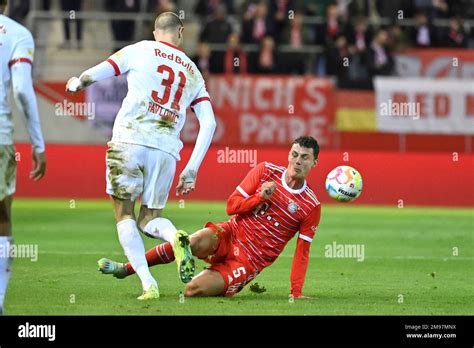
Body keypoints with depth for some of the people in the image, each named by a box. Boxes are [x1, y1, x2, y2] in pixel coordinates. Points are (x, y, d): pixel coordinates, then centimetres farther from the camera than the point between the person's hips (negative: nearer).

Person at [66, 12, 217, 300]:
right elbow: (209, 123, 11)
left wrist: (76, 84, 31)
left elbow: (92, 76, 7)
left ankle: (148, 284, -10)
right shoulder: (193, 73, 18)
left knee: (125, 214, 7)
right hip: (166, 149, 3)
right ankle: (175, 237, -23)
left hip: (130, 140, -3)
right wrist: (191, 172, 11)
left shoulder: (140, 50, 8)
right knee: (149, 219, 14)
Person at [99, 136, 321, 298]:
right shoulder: (266, 171, 1)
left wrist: (296, 292, -8)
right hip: (230, 235, 3)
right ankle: (126, 269, -18)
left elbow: (302, 251, -1)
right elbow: (232, 206, 2)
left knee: (193, 291, -27)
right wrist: (261, 197, -15)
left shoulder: (311, 207, -5)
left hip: (250, 261, -3)